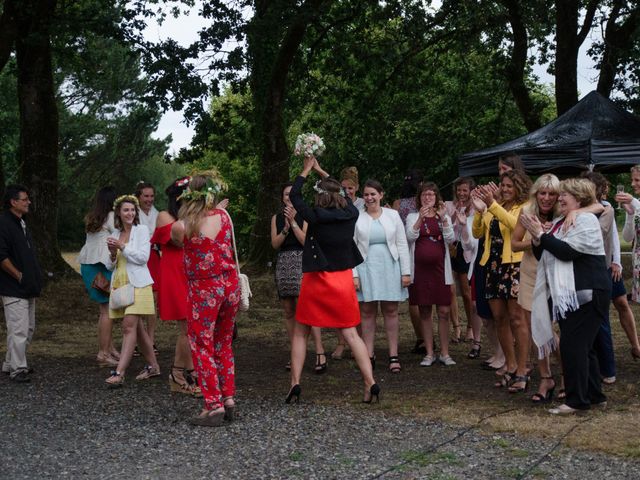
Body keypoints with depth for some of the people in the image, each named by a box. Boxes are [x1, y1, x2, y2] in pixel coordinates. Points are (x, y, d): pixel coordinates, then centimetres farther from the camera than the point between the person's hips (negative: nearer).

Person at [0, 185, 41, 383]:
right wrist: (19, 276, -14)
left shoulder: (22, 224, 17)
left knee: (28, 329, 14)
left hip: (28, 288, 10)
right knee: (18, 329, -8)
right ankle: (17, 369, 0)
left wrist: (34, 277, 15)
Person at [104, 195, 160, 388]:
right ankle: (153, 366, 24)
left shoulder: (141, 230, -2)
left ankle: (119, 373, -20)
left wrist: (122, 247, -16)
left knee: (129, 327, -15)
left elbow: (143, 257, -11)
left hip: (137, 284, -6)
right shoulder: (115, 234, 14)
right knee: (137, 328, 12)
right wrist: (113, 254, -5)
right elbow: (110, 265, 15)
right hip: (119, 284, 6)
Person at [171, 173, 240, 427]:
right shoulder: (224, 215, -2)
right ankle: (228, 398, 19)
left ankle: (214, 405, 2)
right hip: (229, 286, 4)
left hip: (203, 291, -4)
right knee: (224, 346, 17)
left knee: (202, 348, 5)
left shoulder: (180, 227, -12)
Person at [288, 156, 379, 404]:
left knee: (300, 333, 12)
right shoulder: (350, 214, -3)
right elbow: (343, 195, 18)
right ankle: (370, 382, -4)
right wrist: (321, 171, 27)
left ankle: (295, 383, 8)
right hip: (343, 280, 3)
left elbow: (294, 195, 1)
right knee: (350, 334, 6)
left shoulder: (316, 217, -14)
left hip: (316, 281, -3)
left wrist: (306, 170, 15)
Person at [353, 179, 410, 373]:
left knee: (391, 311, 4)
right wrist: (354, 275, -6)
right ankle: (369, 355, 10)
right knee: (367, 312, 3)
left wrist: (406, 271, 0)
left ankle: (393, 355, 9)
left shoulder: (392, 215, 5)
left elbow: (402, 244, 5)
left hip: (389, 268, 1)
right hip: (366, 268, -1)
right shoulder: (356, 218, 2)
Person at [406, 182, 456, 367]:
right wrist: (421, 218, -24)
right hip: (420, 268, -1)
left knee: (444, 311, -2)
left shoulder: (444, 217, 9)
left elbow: (450, 239, -6)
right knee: (424, 312, 4)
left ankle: (444, 353, 8)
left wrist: (443, 218, -18)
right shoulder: (413, 217, 5)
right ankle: (429, 353, 12)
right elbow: (410, 236, -12)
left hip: (439, 268, 1)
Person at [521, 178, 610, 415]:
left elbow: (567, 251, -21)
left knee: (573, 345, -11)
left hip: (587, 294, -9)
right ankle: (594, 395, 20)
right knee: (582, 346, 12)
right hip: (566, 295, 9)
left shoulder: (586, 220, -9)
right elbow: (543, 256, 15)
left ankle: (577, 399, -6)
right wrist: (536, 238, -3)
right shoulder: (559, 223, 18)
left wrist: (541, 234, -15)